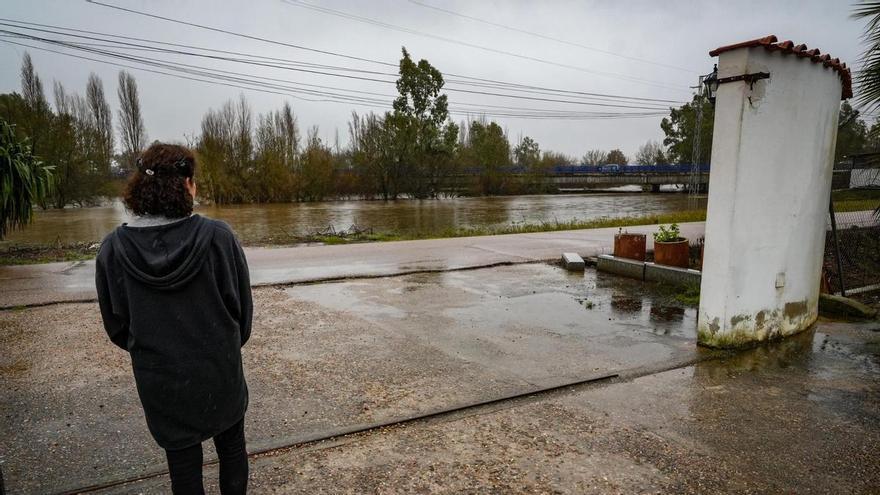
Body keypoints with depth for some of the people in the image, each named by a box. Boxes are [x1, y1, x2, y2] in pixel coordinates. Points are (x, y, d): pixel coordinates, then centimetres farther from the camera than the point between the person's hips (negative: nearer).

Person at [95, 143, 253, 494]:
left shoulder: (113, 249, -12)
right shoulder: (218, 236, -19)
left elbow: (116, 324, -1)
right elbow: (243, 306, -9)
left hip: (160, 382, 2)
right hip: (221, 374, -1)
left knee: (183, 463, 19)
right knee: (232, 449, 22)